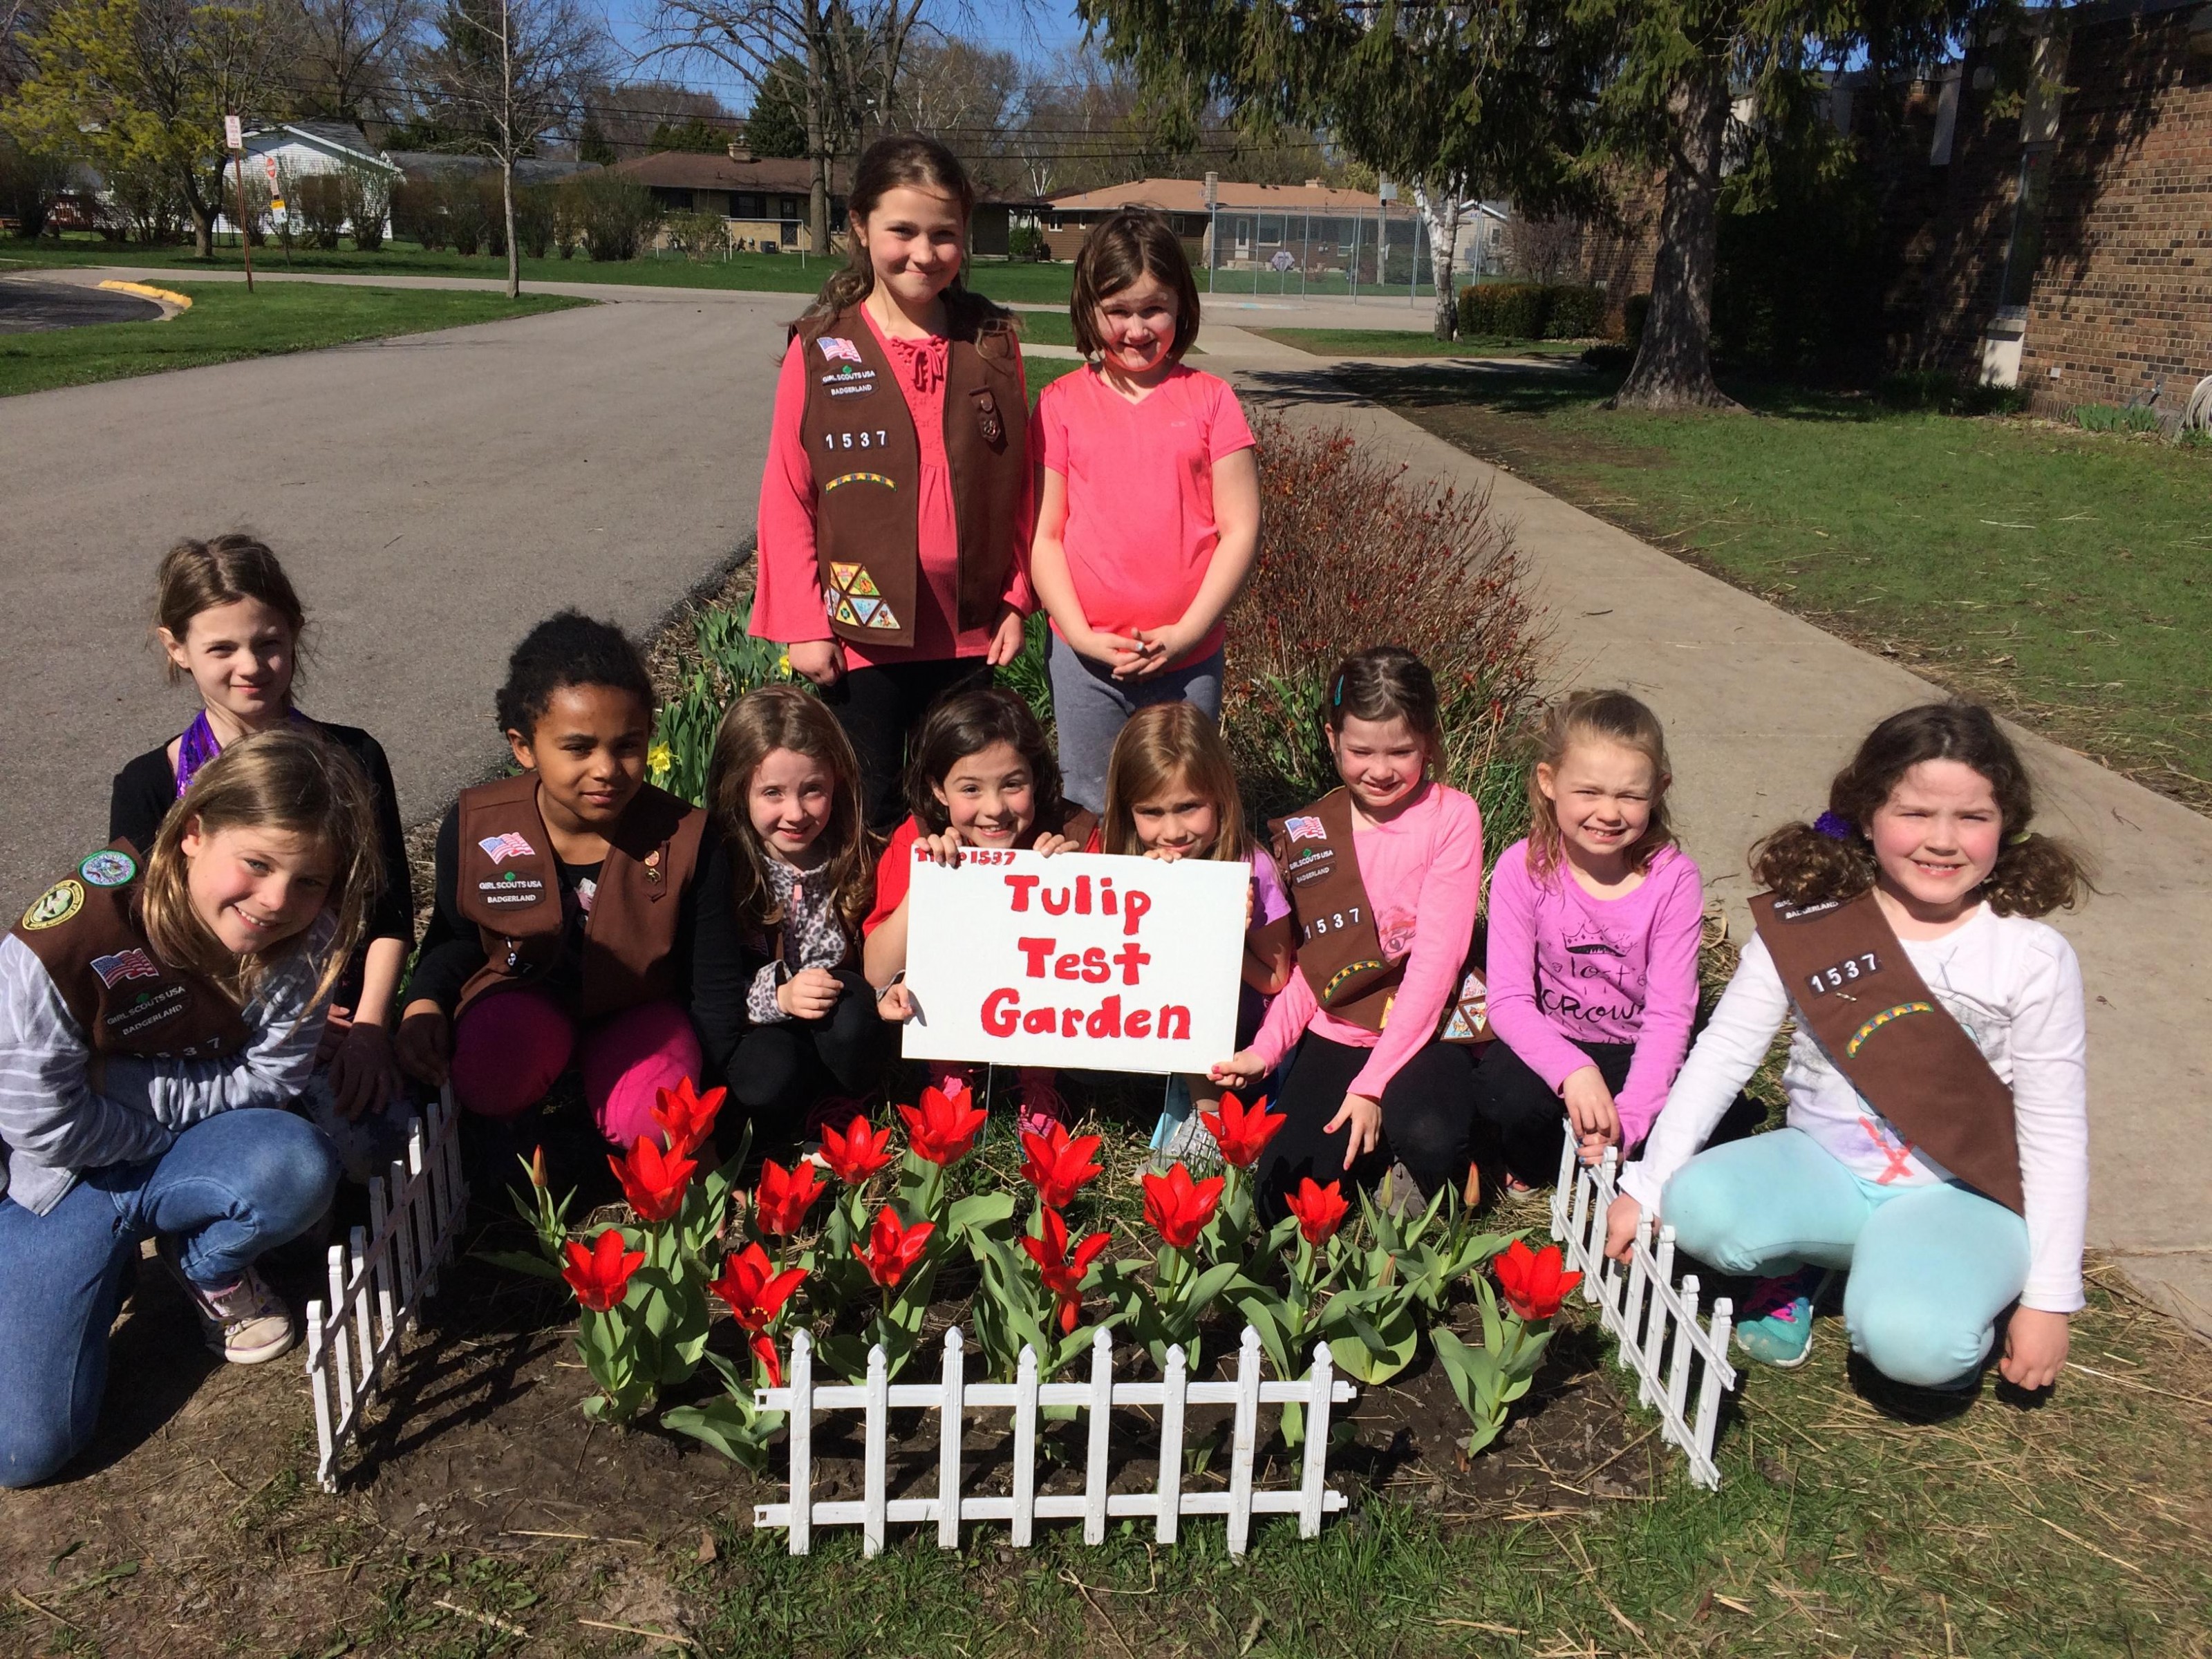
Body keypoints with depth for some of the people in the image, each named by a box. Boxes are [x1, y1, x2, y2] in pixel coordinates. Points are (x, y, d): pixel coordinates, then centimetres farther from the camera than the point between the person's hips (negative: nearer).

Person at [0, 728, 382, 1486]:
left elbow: (270, 1079, -14)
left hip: (175, 1160, 2)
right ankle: (110, 1265, 19)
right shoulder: (63, 943, -31)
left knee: (300, 1165, -33)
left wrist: (120, 1083, -22)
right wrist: (186, 1123, -12)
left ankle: (209, 1271, 1)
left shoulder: (300, 939, -19)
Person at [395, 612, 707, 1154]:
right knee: (486, 1086, -31)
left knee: (648, 1120, -28)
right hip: (524, 993, 1)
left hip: (637, 1005, 0)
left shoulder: (684, 837, -21)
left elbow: (701, 972, -7)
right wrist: (425, 1002, -14)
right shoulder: (477, 826, -15)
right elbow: (457, 936, 5)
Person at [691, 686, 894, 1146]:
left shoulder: (856, 855, -7)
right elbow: (712, 988, -14)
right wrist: (778, 996, -30)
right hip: (753, 1027, -2)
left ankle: (843, 1100, -4)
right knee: (769, 1074, -35)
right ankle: (821, 1115, -4)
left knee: (851, 1014, -32)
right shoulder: (721, 863, -14)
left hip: (838, 1024, 2)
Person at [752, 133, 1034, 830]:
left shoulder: (993, 343, 3)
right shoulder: (821, 348, -5)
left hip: (969, 634, 2)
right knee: (861, 824, 9)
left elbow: (1017, 482, 7)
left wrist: (1016, 601, 4)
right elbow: (786, 494, -3)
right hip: (858, 635, -2)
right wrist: (804, 623, -7)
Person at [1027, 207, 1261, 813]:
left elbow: (1240, 530, -2)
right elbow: (1043, 535, 1)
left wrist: (1187, 633, -11)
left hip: (1190, 659, 0)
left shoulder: (1210, 400, 2)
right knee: (1092, 814, 11)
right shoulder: (1060, 405, 2)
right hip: (1086, 659, 0)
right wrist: (1080, 635, -10)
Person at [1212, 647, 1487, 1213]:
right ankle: (1374, 1146, 15)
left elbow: (1436, 957, -12)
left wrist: (1373, 1083, -17)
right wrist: (1266, 1049, -9)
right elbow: (1307, 960, 9)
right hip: (1334, 1035, 4)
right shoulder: (1306, 835, 5)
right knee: (1282, 1194, -13)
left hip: (1425, 1030, -3)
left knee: (1429, 1142, -34)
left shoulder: (1452, 817, -7)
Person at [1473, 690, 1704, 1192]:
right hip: (1551, 1043, -1)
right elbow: (1509, 999, -19)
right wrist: (1572, 1071, -37)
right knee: (1505, 1098, -31)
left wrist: (1627, 1120, -30)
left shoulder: (1673, 878, -15)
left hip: (1637, 1052, 1)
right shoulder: (1522, 869, -15)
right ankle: (1541, 1167, 3)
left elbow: (1669, 1014, -17)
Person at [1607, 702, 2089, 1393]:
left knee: (1910, 1342, -31)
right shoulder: (1805, 928, -8)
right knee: (1699, 1206, -28)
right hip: (1823, 1168, 2)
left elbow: (2056, 1133, -5)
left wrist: (2049, 1299, -4)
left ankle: (1964, 1298, 7)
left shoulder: (2033, 959, -10)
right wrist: (1645, 1188, -10)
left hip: (1959, 1196, -2)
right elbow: (1721, 1054, -6)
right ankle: (1796, 1265, 6)